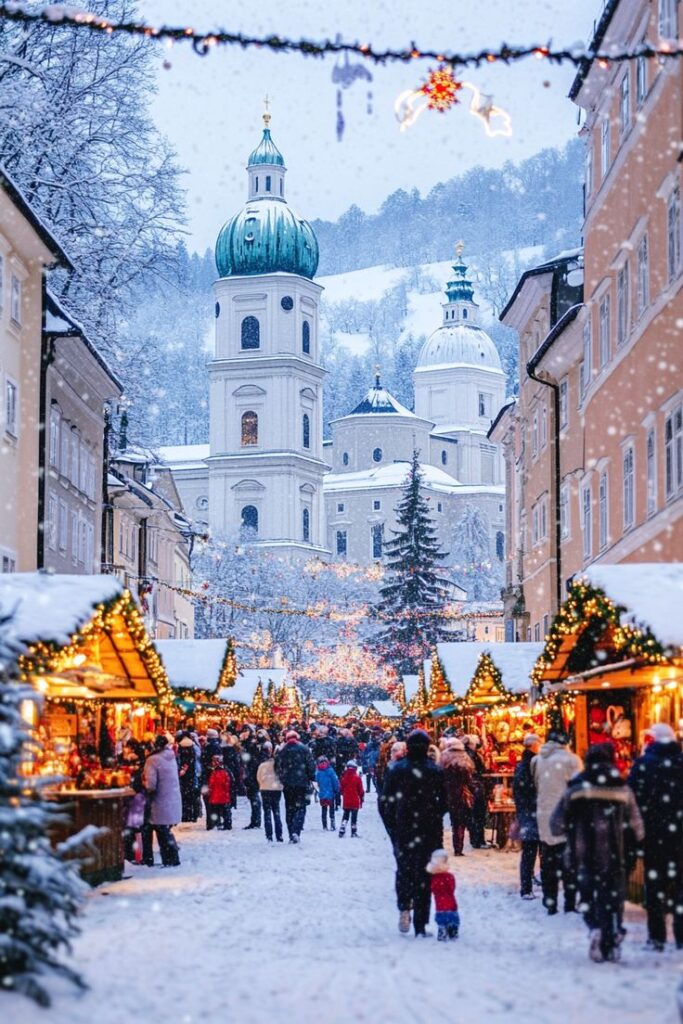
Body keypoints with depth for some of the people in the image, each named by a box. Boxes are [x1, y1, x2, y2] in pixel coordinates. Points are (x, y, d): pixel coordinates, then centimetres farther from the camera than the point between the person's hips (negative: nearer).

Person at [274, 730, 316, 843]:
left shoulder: (281, 752, 4)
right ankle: (296, 831, -18)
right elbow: (311, 765, -4)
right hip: (302, 783, -2)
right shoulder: (304, 749, -3)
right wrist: (311, 778, 7)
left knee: (289, 809, 11)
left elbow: (277, 767, 5)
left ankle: (291, 834, 8)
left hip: (287, 784, 2)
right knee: (300, 808, 1)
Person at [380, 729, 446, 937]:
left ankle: (404, 907, -3)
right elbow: (444, 803, -2)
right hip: (429, 834, 0)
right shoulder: (436, 772, -4)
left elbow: (385, 802, -1)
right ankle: (420, 926, 1)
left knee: (404, 870, 19)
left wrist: (392, 829, 10)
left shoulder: (396, 770, -3)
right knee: (424, 875, 5)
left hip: (402, 832, 0)